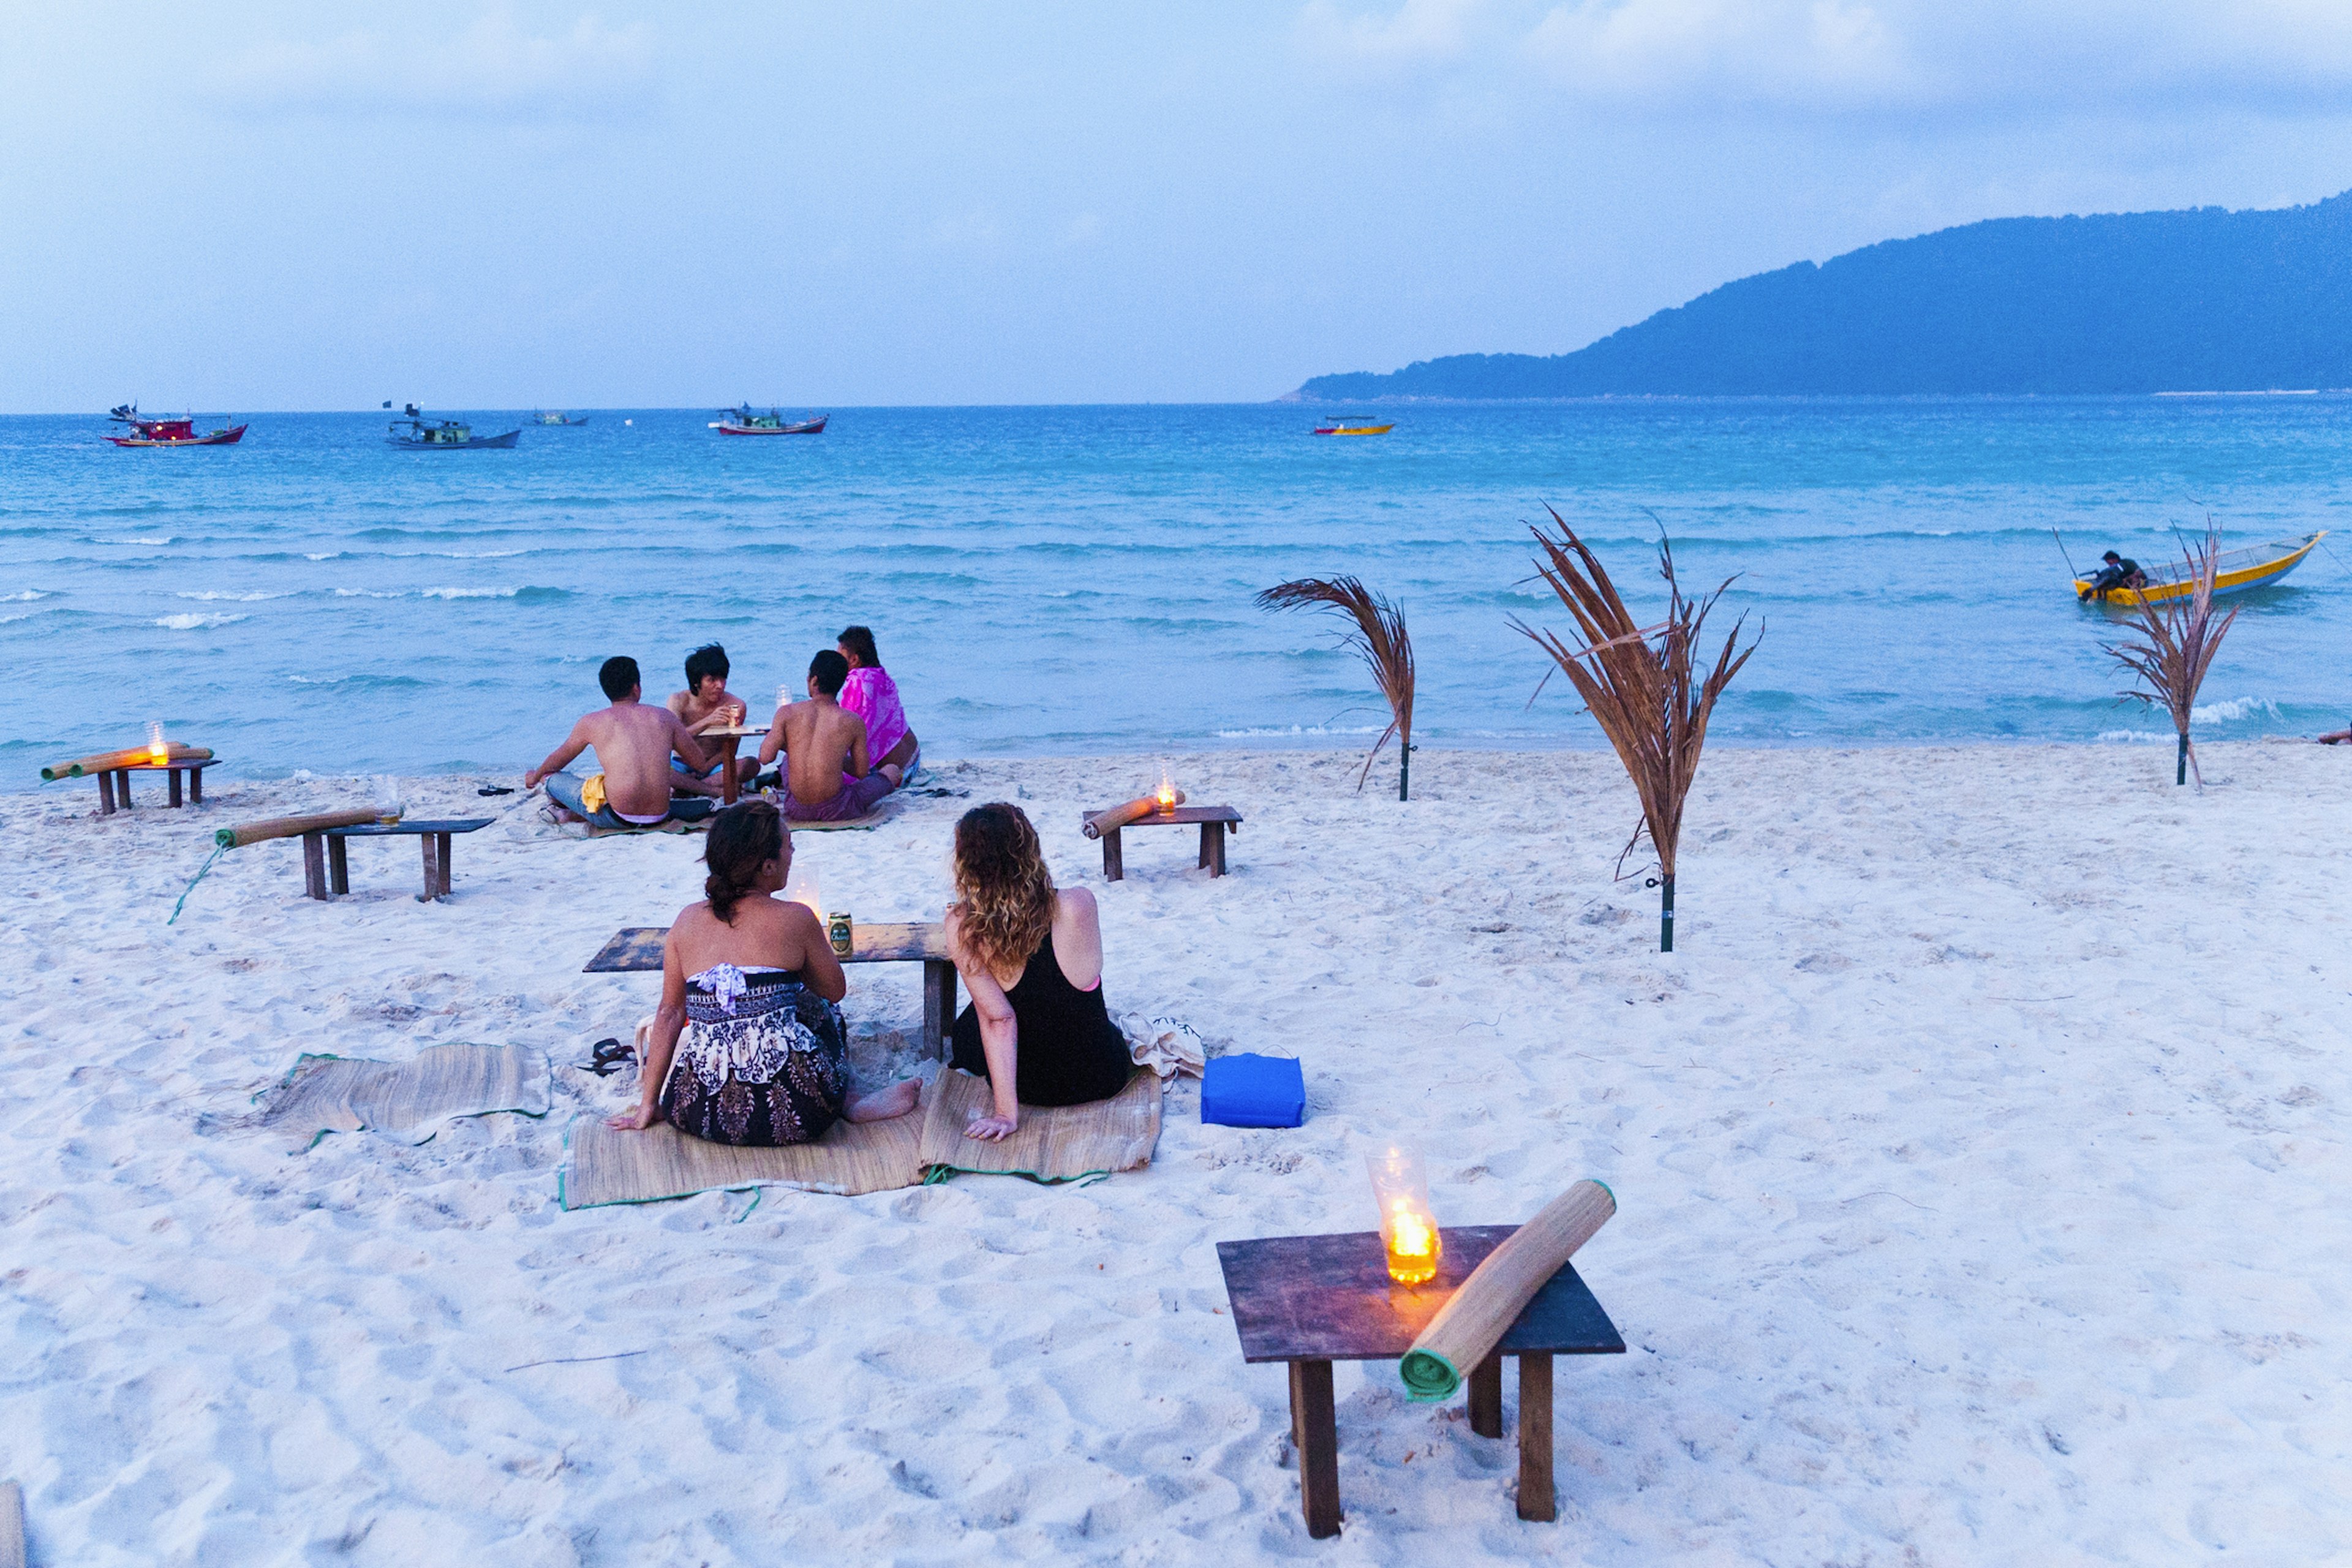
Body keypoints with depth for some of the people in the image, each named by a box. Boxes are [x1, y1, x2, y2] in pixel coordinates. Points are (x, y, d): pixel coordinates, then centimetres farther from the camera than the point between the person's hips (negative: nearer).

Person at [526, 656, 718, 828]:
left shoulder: (592, 723, 2)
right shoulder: (664, 717, 6)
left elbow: (560, 758, 22)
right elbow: (700, 764, 15)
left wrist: (536, 776, 44)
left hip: (616, 819, -2)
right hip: (659, 817, 2)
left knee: (551, 778, 15)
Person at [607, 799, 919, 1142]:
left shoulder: (687, 921, 5)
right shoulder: (795, 919, -4)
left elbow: (670, 1015, 9)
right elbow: (835, 991, 10)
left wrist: (647, 1108, 15)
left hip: (703, 1114, 1)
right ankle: (847, 1102, 15)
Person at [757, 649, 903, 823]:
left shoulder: (787, 714, -7)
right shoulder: (854, 722, -9)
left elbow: (765, 758, -8)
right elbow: (862, 773, -1)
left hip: (797, 810, 3)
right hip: (835, 811, -3)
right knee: (891, 771, 23)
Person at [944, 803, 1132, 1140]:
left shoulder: (962, 928, -23)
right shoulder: (1078, 905, -21)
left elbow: (997, 1019, -24)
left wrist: (1007, 1113, -19)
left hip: (1032, 1087, -1)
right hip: (1104, 1078, 1)